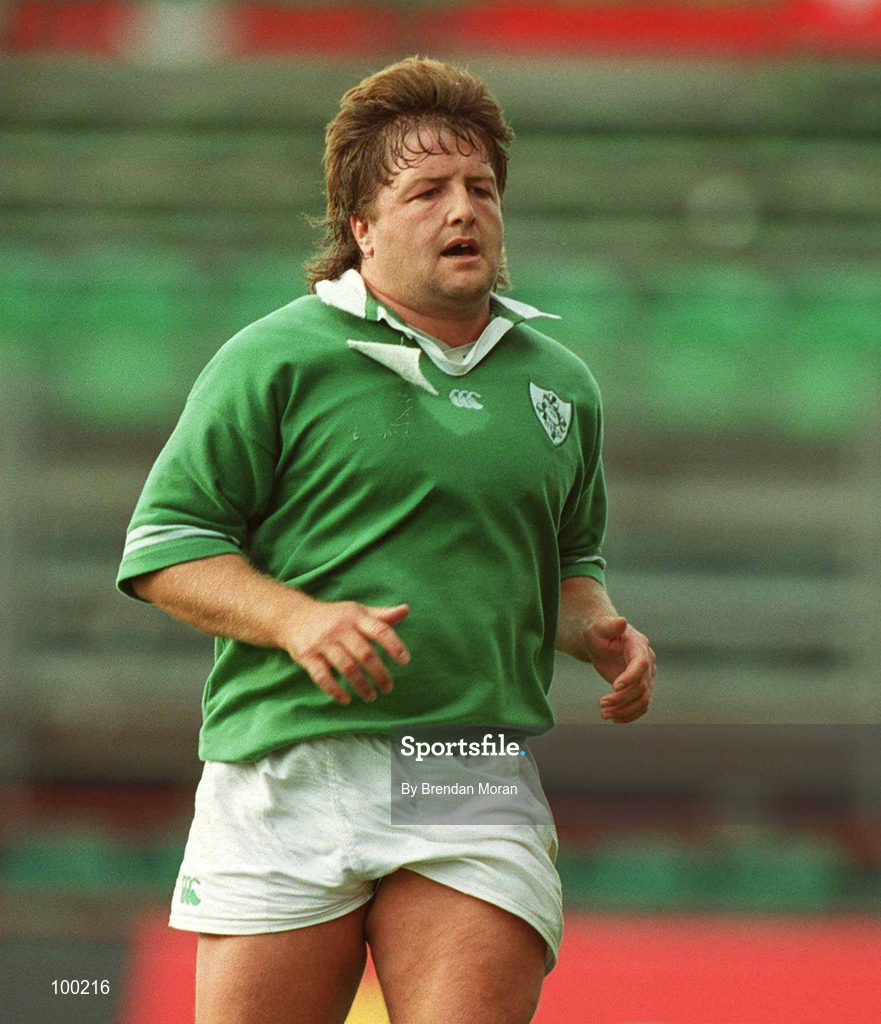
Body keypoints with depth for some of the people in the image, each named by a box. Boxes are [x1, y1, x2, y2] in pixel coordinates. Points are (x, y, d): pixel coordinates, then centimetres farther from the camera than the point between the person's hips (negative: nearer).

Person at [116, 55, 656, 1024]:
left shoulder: (561, 382, 17)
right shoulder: (275, 359, 1)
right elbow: (164, 545, 0)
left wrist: (600, 630, 9)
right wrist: (298, 618, -15)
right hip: (289, 768, -3)